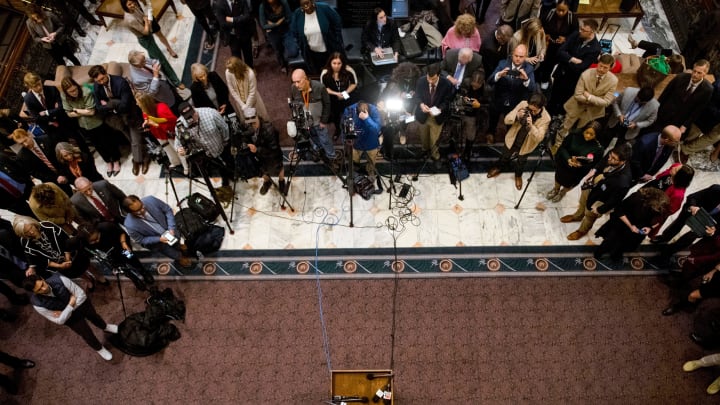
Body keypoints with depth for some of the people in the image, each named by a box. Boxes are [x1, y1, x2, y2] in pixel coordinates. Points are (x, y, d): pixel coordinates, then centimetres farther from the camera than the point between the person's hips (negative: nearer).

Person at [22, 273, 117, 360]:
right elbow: (59, 321, -23)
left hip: (82, 303, 1)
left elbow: (82, 295, -26)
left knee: (94, 317, 30)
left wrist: (65, 310, -27)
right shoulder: (38, 304, -33)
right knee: (87, 335, 16)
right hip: (71, 318, -1)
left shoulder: (59, 279, -36)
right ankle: (99, 348, 52)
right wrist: (70, 305, -34)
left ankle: (105, 327, 68)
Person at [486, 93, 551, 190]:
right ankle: (498, 167, 61)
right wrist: (517, 116, -43)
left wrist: (531, 126, -47)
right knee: (505, 157, 28)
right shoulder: (523, 104, -25)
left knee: (521, 162, 26)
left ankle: (518, 175, 59)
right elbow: (506, 120, -20)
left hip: (526, 145, -1)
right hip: (512, 139, 1)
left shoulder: (545, 119, -29)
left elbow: (539, 138, -29)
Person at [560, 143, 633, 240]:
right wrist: (594, 170, -13)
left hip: (599, 197, -5)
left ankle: (582, 231, 57)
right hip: (590, 185, 5)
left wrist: (599, 210, -15)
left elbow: (615, 200, -26)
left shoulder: (623, 181, -44)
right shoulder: (611, 156, -28)